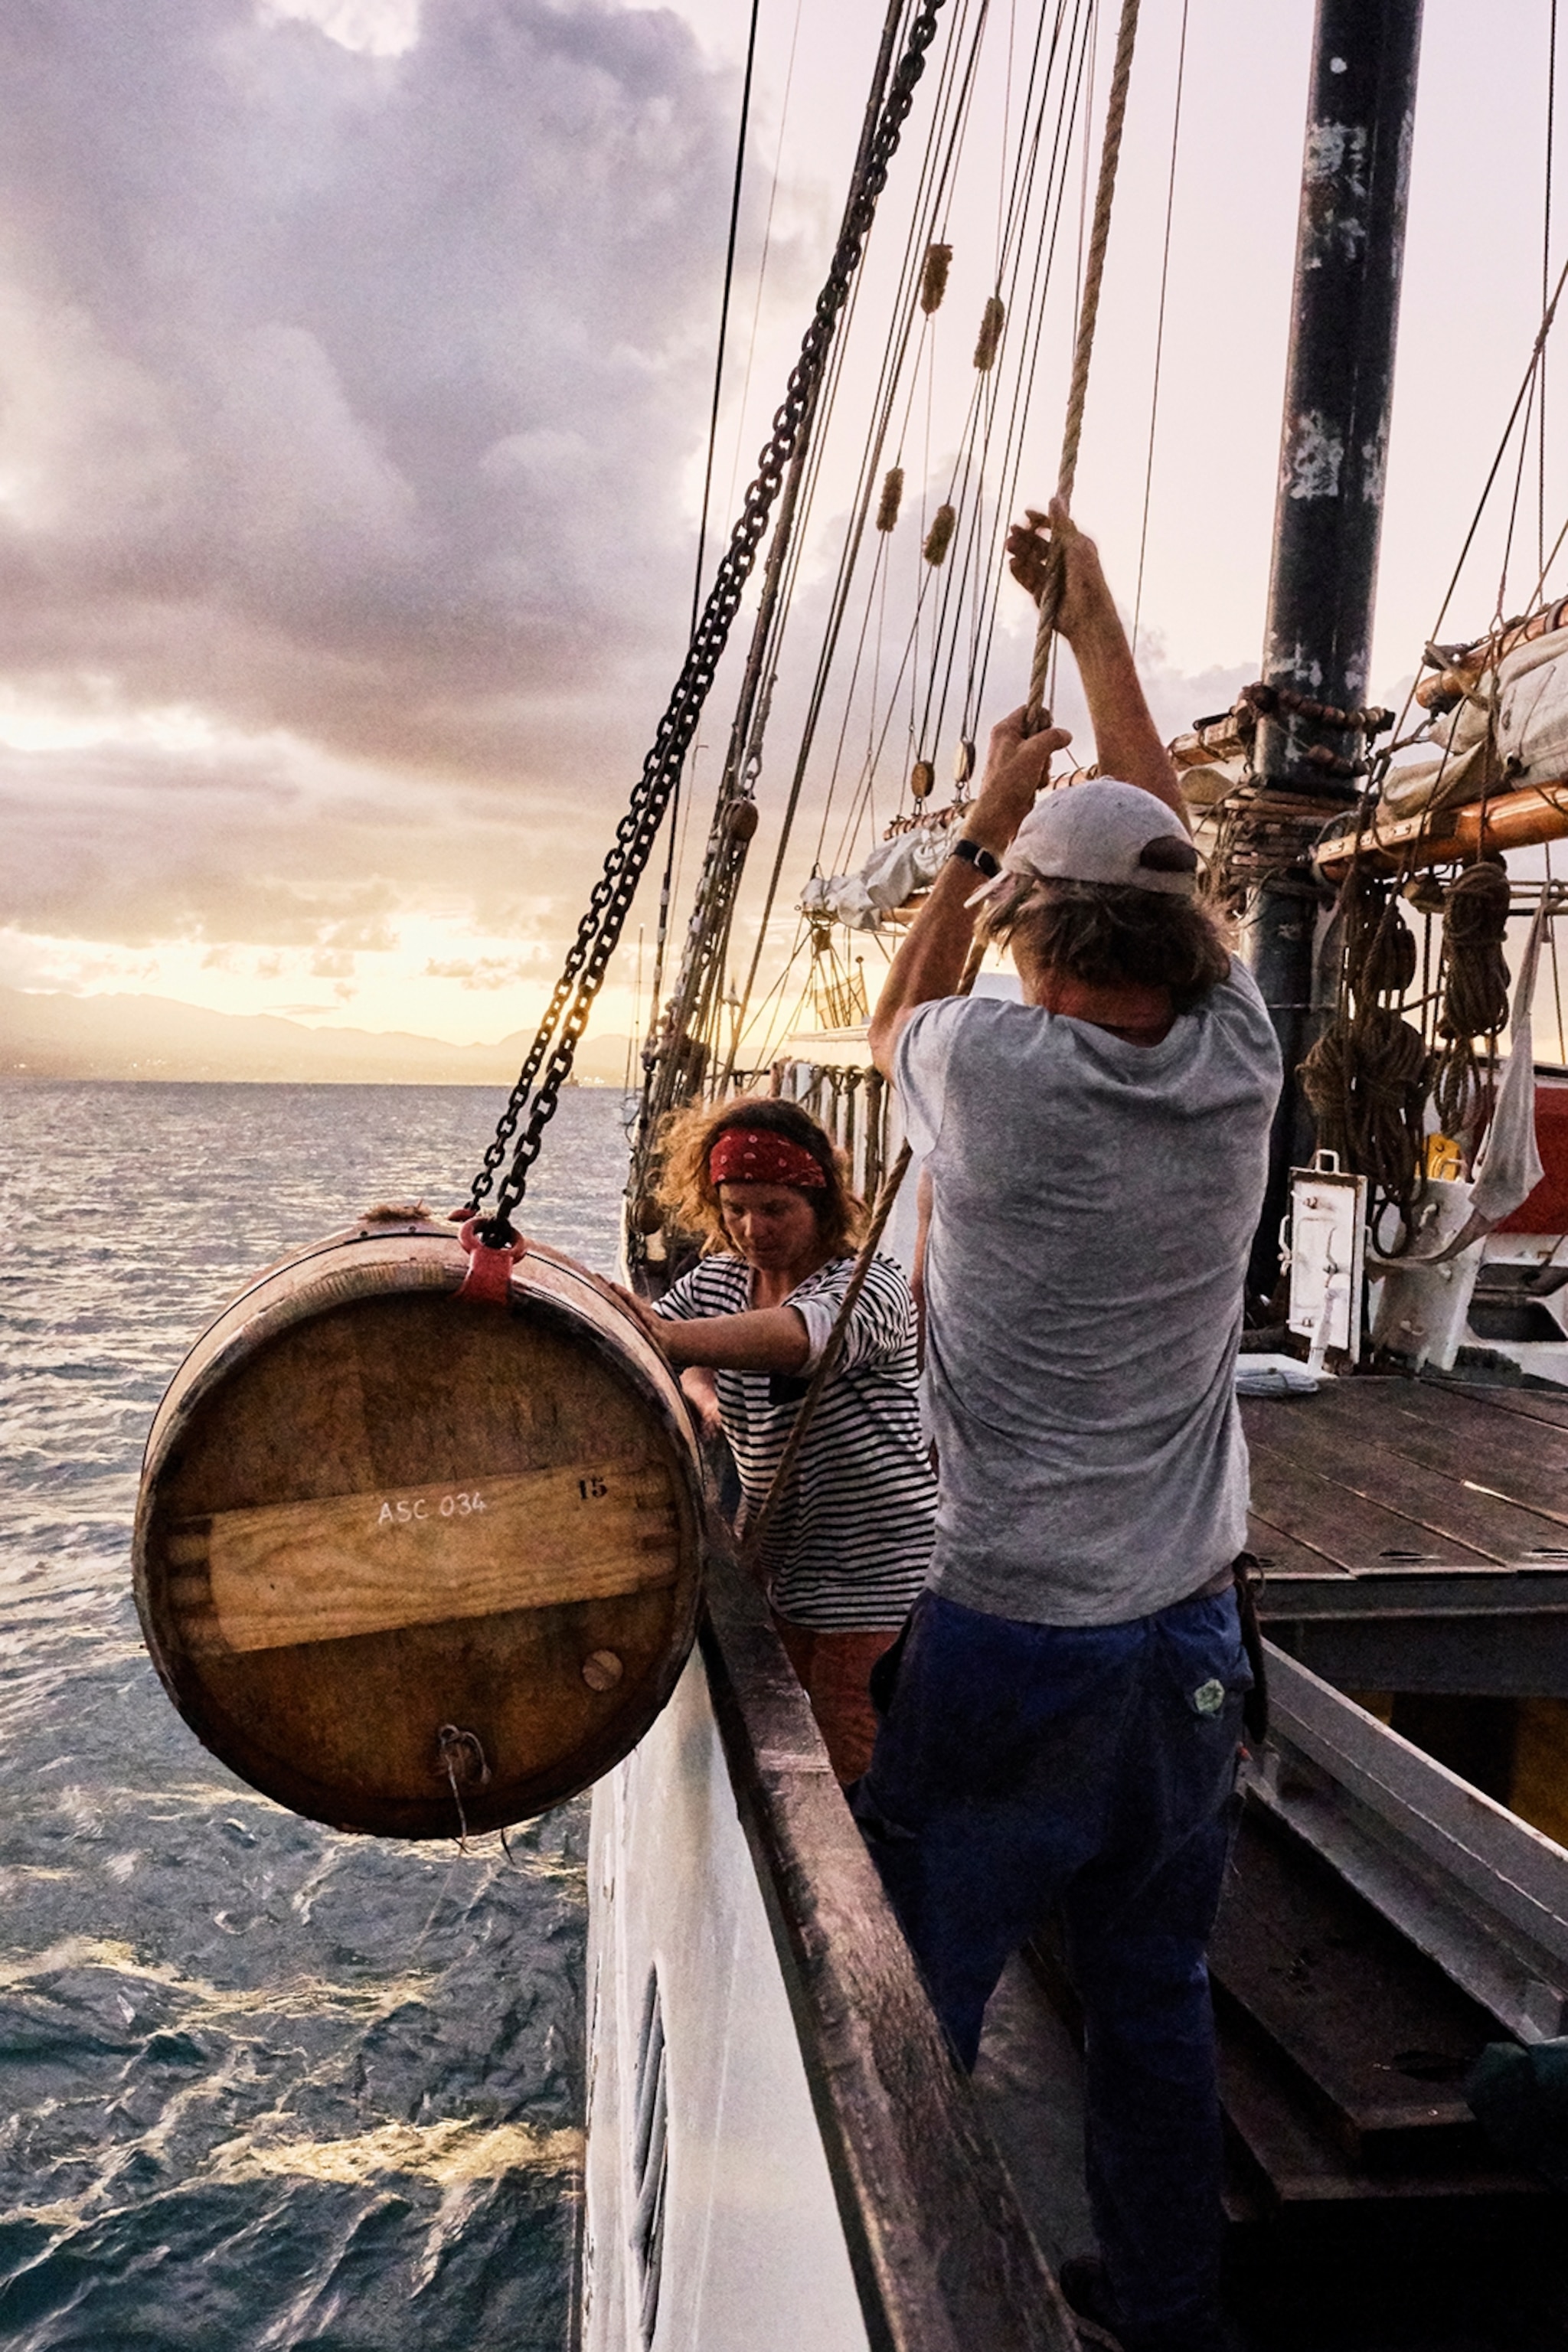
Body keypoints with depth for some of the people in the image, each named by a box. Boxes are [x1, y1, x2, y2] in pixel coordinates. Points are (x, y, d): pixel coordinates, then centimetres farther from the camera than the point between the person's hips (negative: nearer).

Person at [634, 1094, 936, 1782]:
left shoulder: (870, 1286, -19)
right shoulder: (716, 1277, 5)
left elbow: (797, 1336, -40)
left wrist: (664, 1337, -54)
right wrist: (702, 1389, -10)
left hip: (872, 1578, -7)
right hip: (771, 1568, 7)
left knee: (854, 1778, -1)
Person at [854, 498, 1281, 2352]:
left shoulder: (997, 1073, -18)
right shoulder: (1239, 1064, -5)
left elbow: (893, 1015, 8)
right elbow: (1163, 836, 11)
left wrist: (989, 824, 15)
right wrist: (1094, 615, 22)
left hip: (1010, 1642, -5)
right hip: (1192, 1635, 6)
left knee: (909, 2014, 13)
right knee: (1155, 1999, 21)